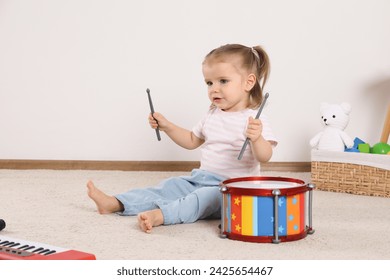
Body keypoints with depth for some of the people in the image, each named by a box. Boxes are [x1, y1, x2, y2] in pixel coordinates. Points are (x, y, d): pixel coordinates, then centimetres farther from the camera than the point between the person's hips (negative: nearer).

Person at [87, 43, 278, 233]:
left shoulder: (254, 120, -13)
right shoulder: (212, 115, 12)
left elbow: (264, 157, -23)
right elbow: (192, 141, 24)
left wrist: (256, 138, -45)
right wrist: (167, 127, 11)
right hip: (201, 178, 8)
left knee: (208, 196, -34)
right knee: (168, 187, -3)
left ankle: (160, 215, -52)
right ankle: (115, 203, -9)